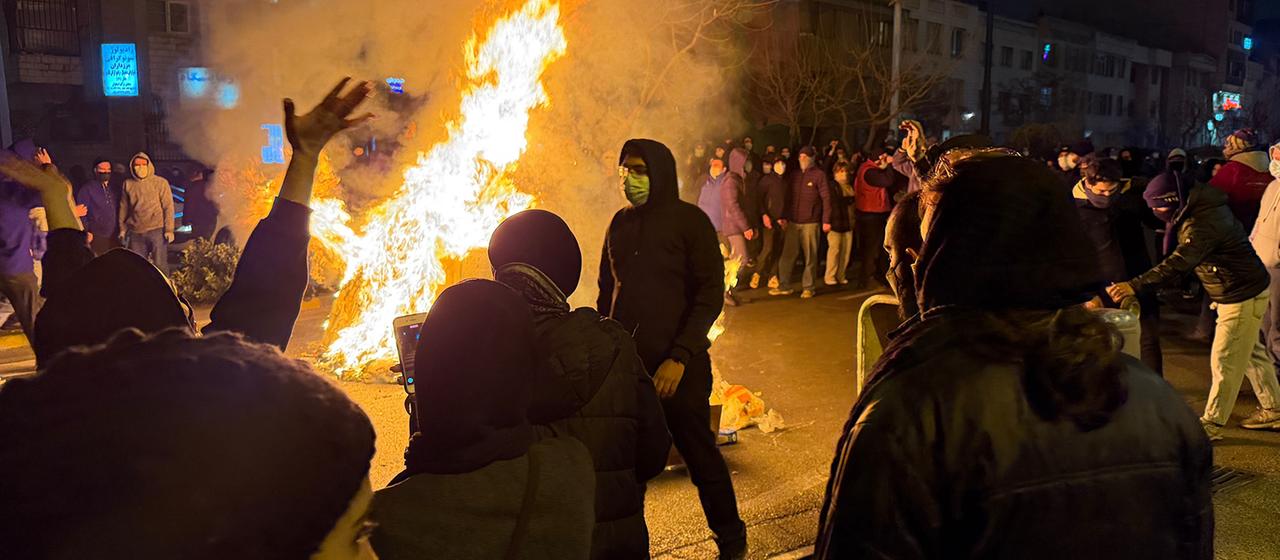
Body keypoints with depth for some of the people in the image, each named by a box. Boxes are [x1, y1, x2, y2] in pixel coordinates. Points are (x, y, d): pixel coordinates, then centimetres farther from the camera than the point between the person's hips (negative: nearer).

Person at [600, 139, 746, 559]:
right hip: (625, 362, 4)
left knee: (700, 454, 6)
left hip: (677, 365, -4)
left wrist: (679, 358, -16)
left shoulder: (690, 221, -5)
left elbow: (710, 295, -9)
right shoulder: (621, 223, 10)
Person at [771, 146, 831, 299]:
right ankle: (784, 286, 11)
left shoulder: (819, 174, -4)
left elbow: (826, 198, -7)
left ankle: (808, 287, 9)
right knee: (787, 255, 4)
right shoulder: (794, 175, 13)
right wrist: (785, 217, 14)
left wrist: (826, 220, -12)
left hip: (810, 223, -5)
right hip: (793, 222, 5)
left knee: (810, 256, 2)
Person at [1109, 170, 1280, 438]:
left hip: (1243, 296, -10)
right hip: (1246, 291, 10)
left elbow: (1177, 265, -39)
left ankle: (1211, 424, 7)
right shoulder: (1201, 208, 0)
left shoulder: (1202, 224, -30)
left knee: (1224, 361, -2)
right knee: (1252, 354, 21)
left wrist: (1134, 286, -44)